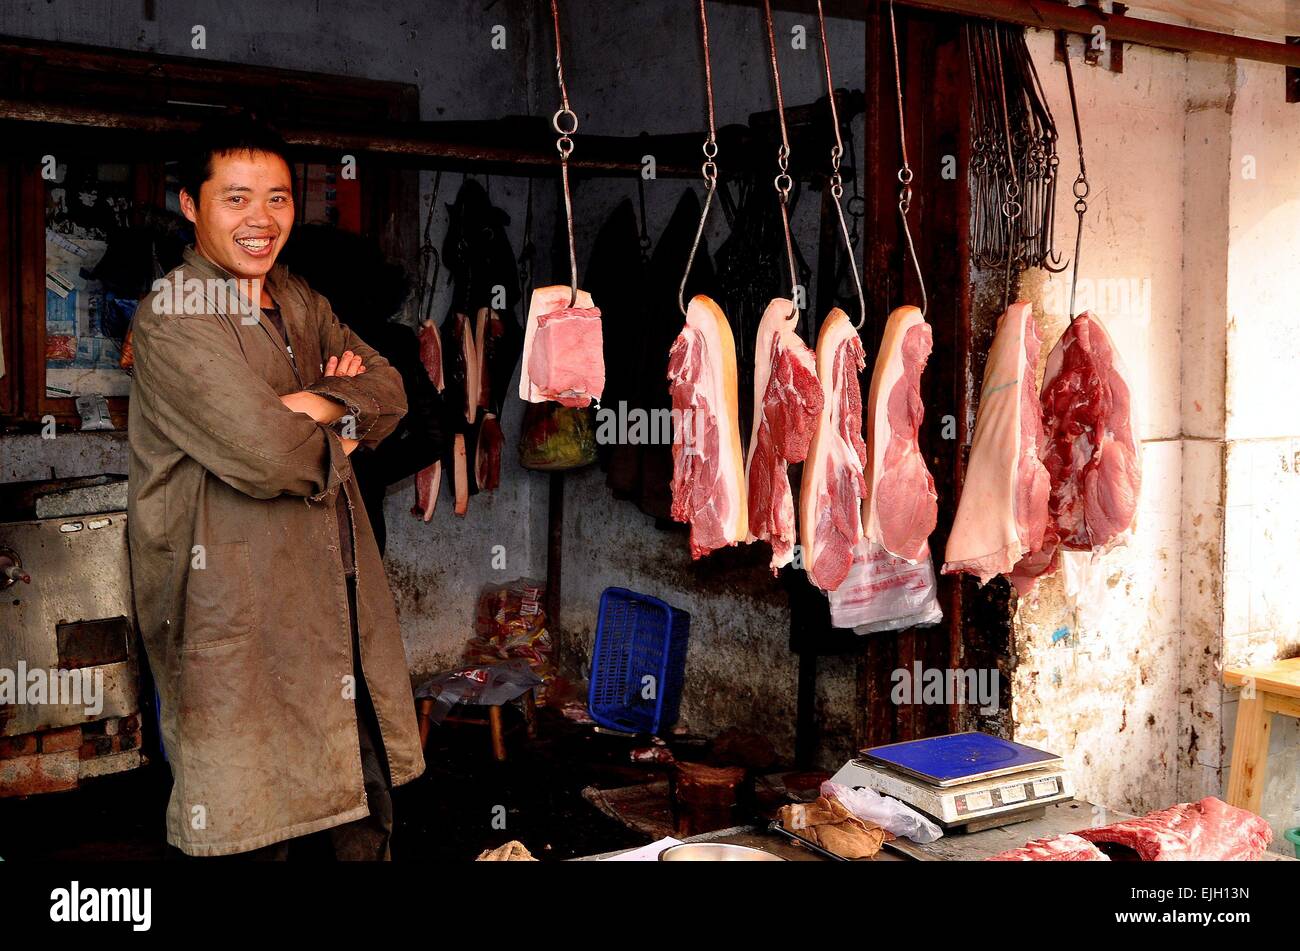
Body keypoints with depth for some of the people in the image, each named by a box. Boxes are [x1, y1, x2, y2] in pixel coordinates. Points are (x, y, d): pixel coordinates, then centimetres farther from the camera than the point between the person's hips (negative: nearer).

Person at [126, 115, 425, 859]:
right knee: (255, 828, 4)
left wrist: (315, 407, -13)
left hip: (340, 596, 8)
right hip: (239, 610, -8)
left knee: (368, 813, 17)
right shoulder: (172, 316, -14)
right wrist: (335, 438, -4)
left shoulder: (298, 301, 14)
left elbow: (388, 390, 5)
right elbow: (263, 453, -23)